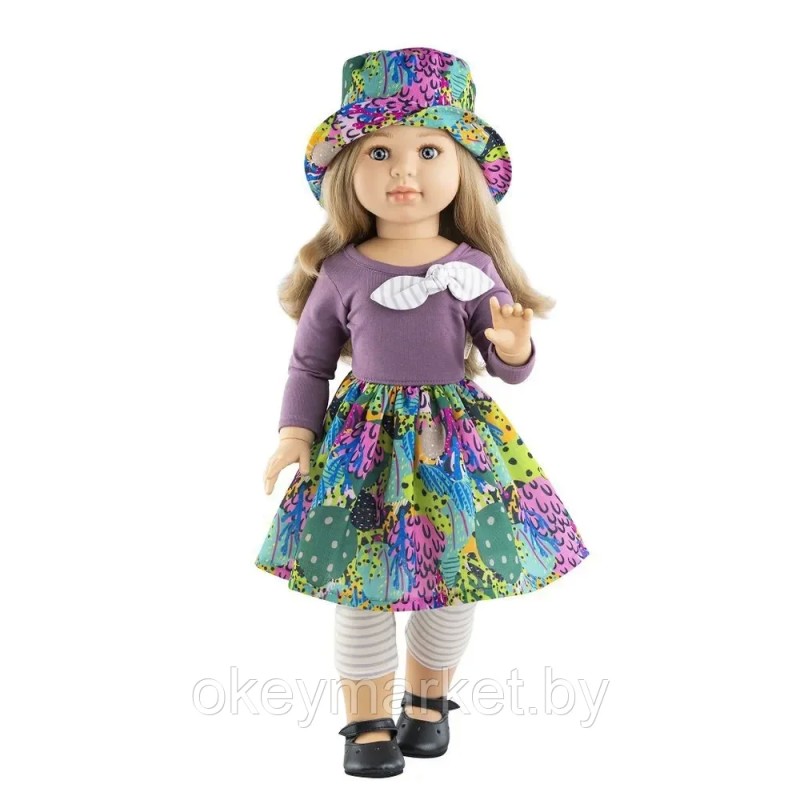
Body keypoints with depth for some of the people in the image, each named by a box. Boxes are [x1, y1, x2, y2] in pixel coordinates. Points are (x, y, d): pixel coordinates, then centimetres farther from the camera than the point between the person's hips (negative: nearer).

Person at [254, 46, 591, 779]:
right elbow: (310, 361, 6)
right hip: (366, 438, -1)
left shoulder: (474, 267, -4)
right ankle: (368, 720, 22)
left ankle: (428, 699, 35)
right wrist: (296, 433, -5)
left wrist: (514, 347, -22)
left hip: (456, 436, 1)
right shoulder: (340, 272, -4)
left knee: (456, 578, 11)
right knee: (362, 586, 3)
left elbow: (508, 367, 0)